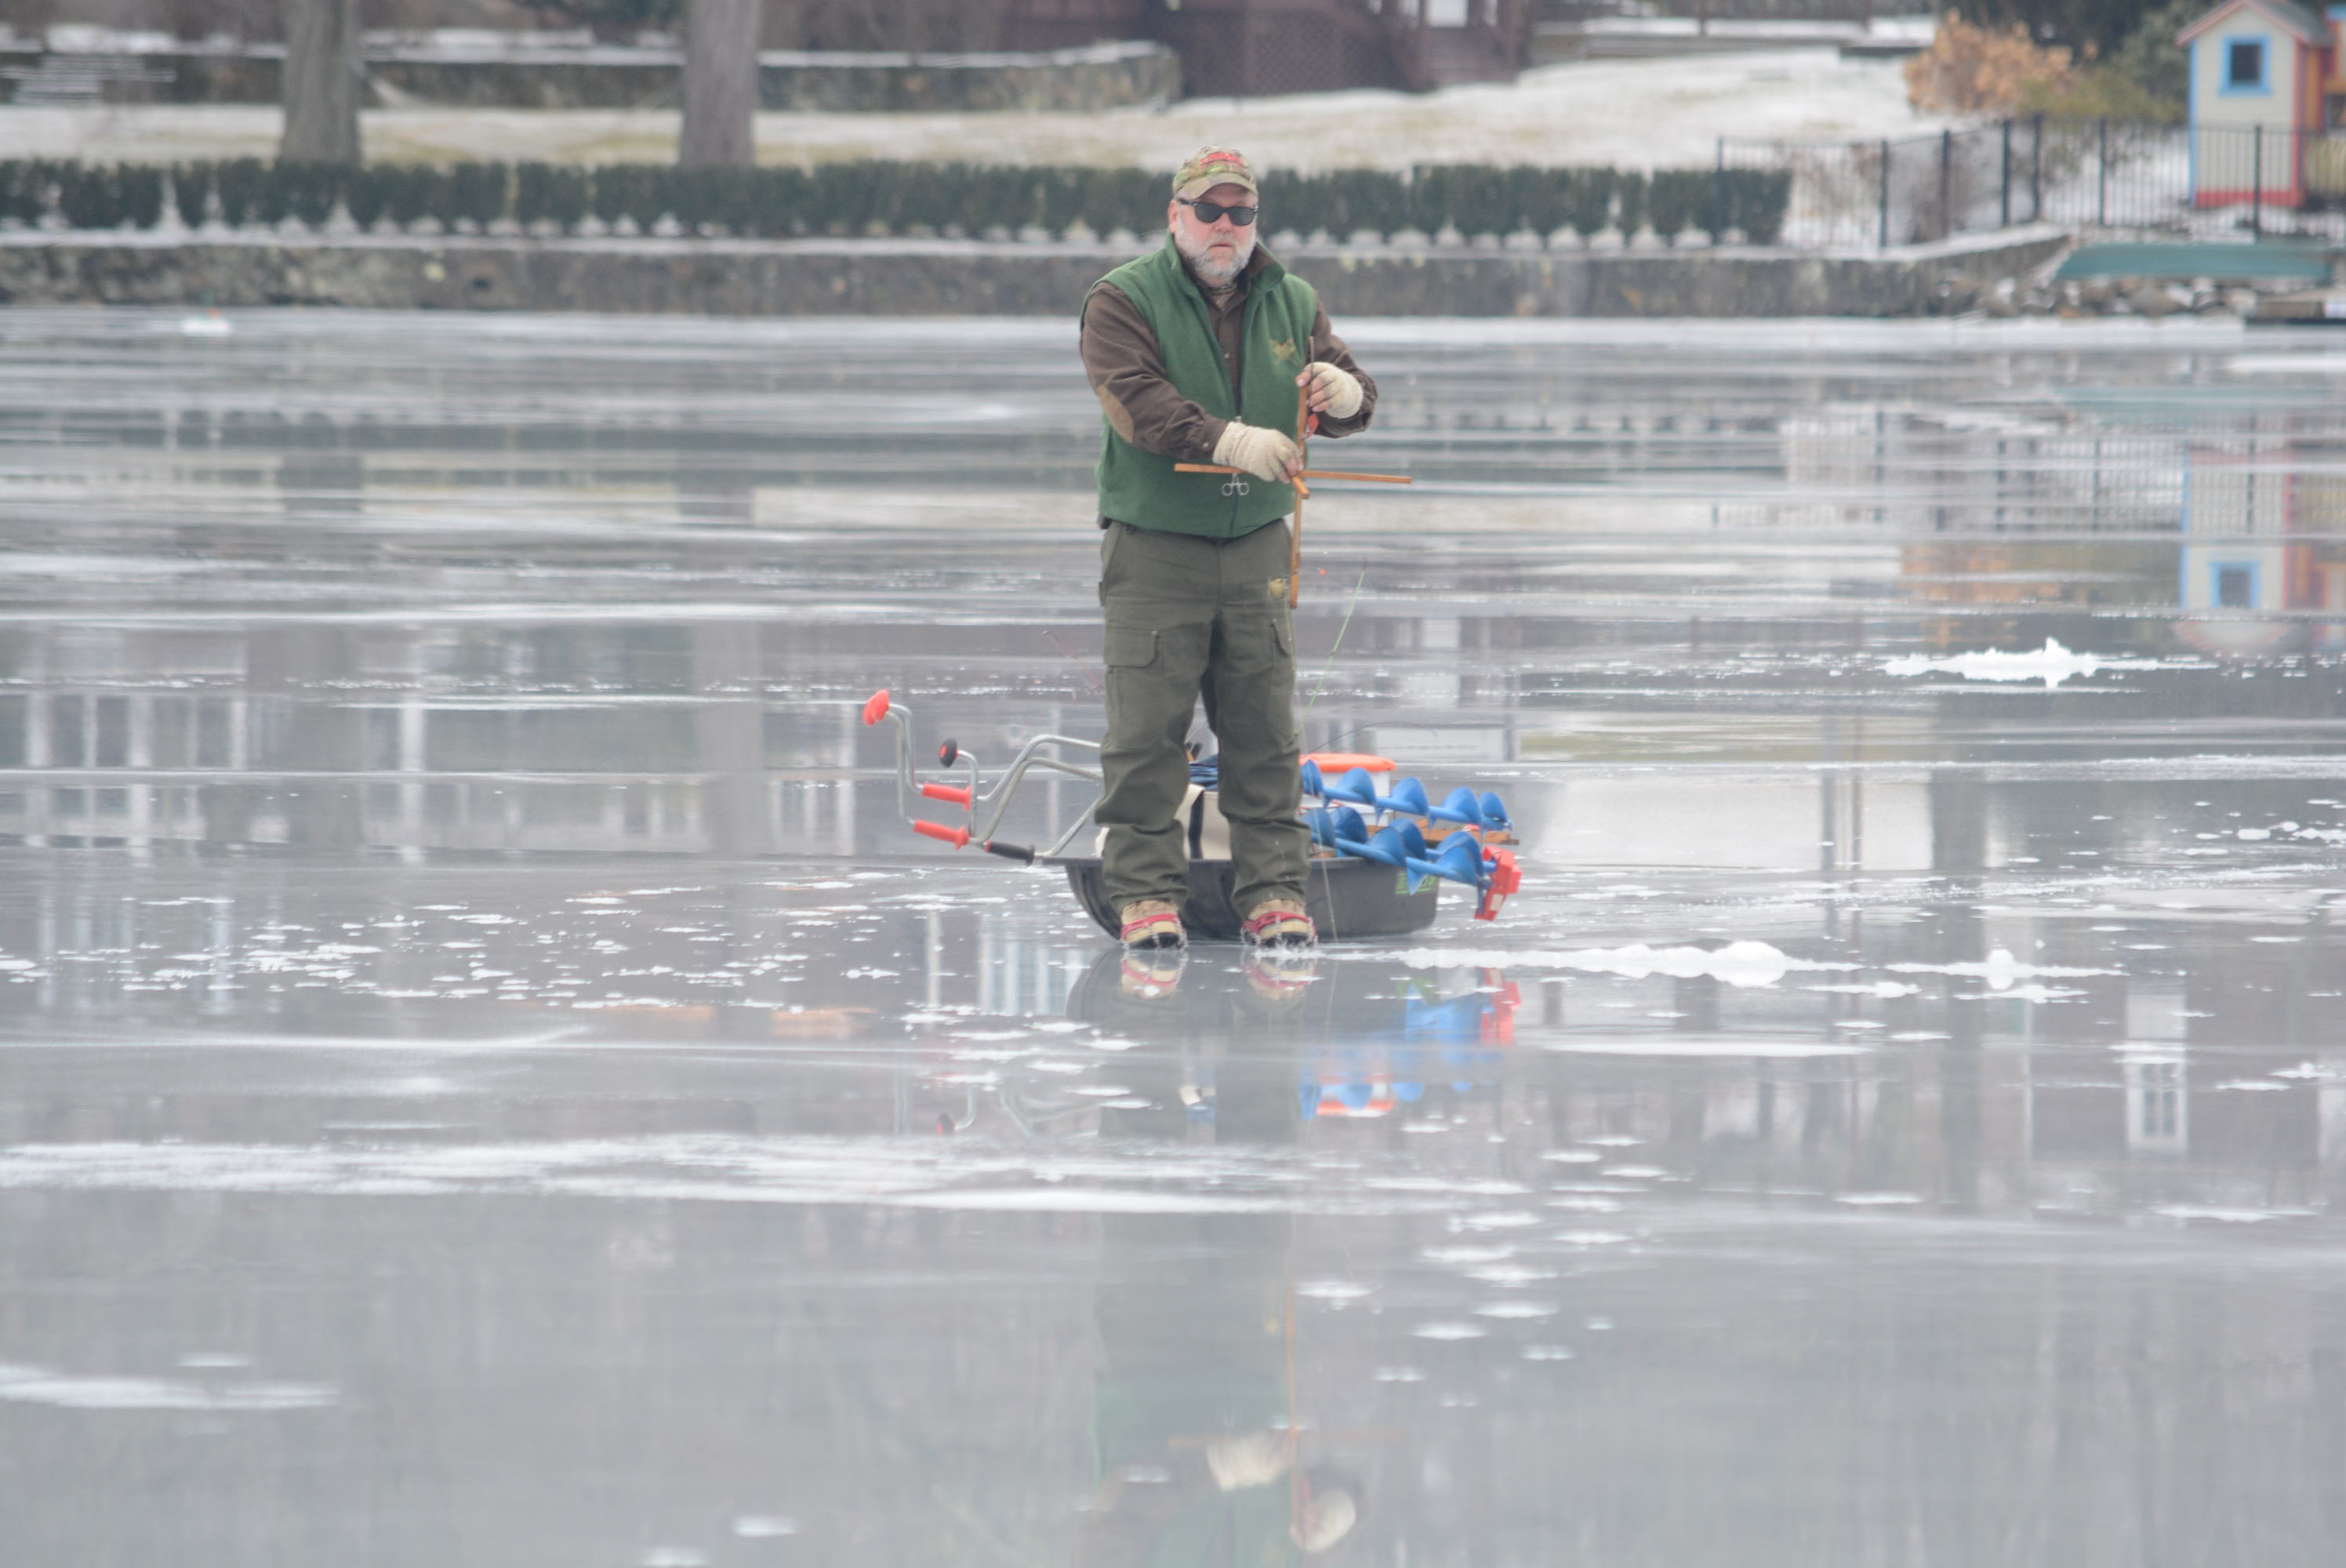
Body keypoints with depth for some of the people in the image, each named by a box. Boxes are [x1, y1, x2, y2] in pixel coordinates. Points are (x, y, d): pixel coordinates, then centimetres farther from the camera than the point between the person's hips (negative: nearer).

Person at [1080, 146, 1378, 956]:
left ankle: (1272, 892, 8)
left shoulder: (1291, 303, 11)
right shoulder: (1122, 301, -4)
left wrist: (1345, 393, -21)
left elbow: (1349, 399, 5)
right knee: (1146, 732, -5)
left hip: (1256, 546, 4)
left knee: (1264, 732, 4)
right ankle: (1145, 890, 1)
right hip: (1153, 550, -4)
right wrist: (1230, 441, -34)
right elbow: (1137, 402, -19)